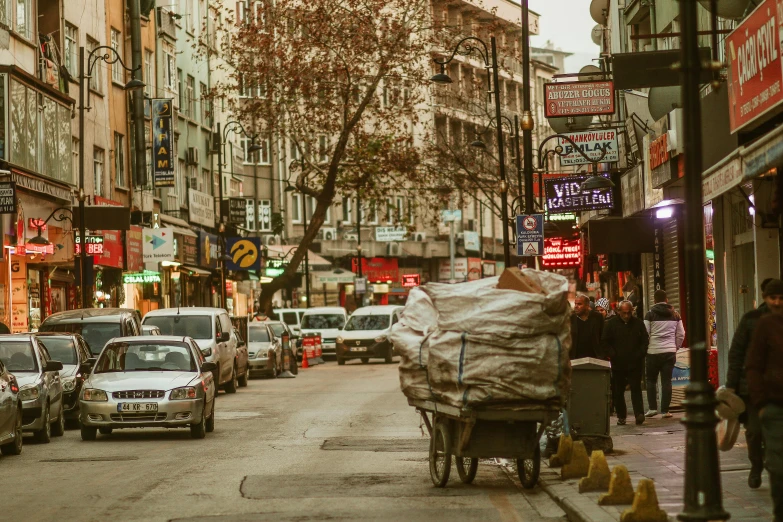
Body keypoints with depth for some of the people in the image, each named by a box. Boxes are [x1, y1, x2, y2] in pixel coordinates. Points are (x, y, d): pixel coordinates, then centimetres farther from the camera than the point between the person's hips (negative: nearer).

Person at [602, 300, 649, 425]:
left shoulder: (638, 323, 6)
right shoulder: (611, 324, 3)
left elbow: (645, 341, 9)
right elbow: (605, 343, 3)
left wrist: (639, 355, -4)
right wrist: (614, 356, -8)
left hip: (635, 364, 0)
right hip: (618, 364, 0)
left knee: (636, 389, -7)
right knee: (617, 391, 4)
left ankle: (639, 414, -10)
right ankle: (621, 416, 14)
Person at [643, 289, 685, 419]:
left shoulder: (650, 314, -4)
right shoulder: (675, 315, 7)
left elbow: (645, 334, -6)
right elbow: (681, 334, 10)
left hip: (654, 351, -2)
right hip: (670, 352, 3)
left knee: (651, 380, 10)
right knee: (667, 381, 3)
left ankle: (652, 408, 5)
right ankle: (665, 410, 1)